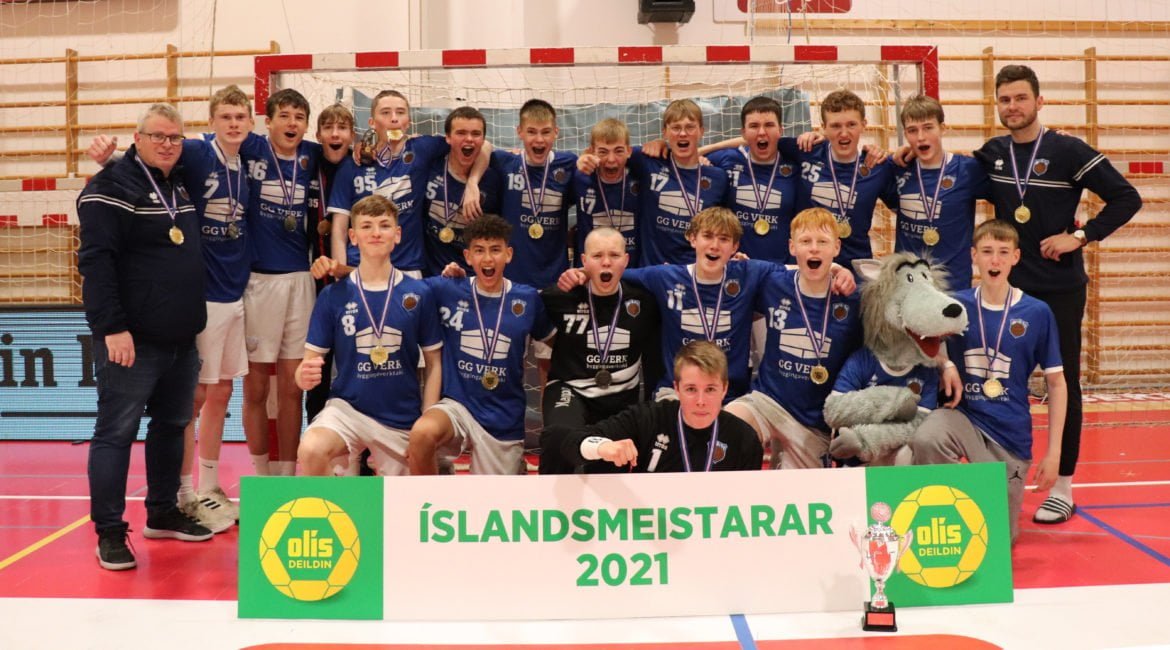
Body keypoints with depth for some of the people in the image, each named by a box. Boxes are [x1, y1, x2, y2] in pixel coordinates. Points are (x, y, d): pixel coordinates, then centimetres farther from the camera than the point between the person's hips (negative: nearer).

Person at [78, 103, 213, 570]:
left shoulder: (180, 190, 16)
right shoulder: (111, 187, -9)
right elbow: (96, 261, -17)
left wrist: (195, 321, 19)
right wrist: (112, 327, -23)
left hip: (181, 339, 8)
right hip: (131, 341, -8)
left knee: (172, 426, 14)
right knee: (116, 432, -3)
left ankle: (163, 513, 27)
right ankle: (109, 532, 2)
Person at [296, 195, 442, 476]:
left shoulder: (419, 294, -3)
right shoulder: (333, 295, -4)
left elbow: (433, 364, 3)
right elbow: (310, 361, 0)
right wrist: (306, 375, -25)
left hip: (402, 420, 1)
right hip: (348, 407, -1)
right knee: (310, 450, -31)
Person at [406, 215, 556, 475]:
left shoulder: (527, 299, -2)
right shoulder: (447, 291, -5)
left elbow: (554, 340, 12)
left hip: (504, 419, 1)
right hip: (457, 404, -1)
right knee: (422, 433, -34)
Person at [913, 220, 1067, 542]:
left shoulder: (1037, 313, -5)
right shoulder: (955, 305, -3)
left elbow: (1056, 383, 3)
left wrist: (1054, 451, 0)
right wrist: (945, 367, -14)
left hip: (1011, 433, 1)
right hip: (963, 415, 0)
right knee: (926, 438, -37)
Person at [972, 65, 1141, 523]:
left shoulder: (1068, 151, -7)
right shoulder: (992, 155, 4)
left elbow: (1126, 198, -8)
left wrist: (1080, 235, -15)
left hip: (1060, 290, -4)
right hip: (1009, 288, 4)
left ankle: (1063, 487, 13)